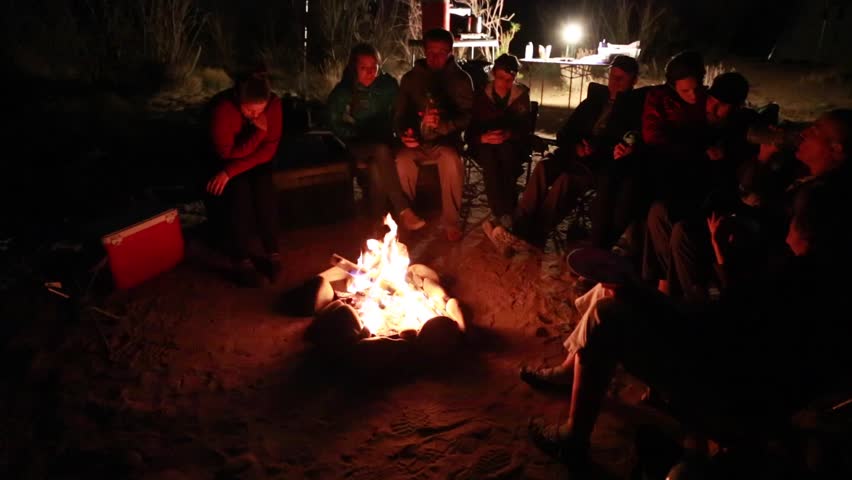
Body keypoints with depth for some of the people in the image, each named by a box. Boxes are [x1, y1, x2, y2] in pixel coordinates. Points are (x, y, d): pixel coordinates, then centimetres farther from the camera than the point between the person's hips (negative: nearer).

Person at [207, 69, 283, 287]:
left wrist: (231, 171, -29)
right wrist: (258, 132, -34)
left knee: (264, 186, -28)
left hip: (256, 160, 2)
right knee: (239, 189, -30)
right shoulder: (221, 108, -30)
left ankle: (272, 253, -17)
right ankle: (242, 260, -21)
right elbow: (227, 154, -27)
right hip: (223, 161, -2)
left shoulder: (274, 103, -21)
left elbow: (268, 150, -20)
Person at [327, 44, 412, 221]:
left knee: (376, 167, -33)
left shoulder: (388, 85, 2)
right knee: (381, 151, -35)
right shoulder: (342, 92, -3)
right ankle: (403, 211, -37)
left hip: (383, 142, 2)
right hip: (356, 145, -2)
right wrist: (361, 135, -8)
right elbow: (336, 126, 4)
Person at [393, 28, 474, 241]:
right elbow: (399, 113, 10)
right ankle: (406, 213, -9)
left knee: (451, 159, -36)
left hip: (446, 139, -1)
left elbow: (467, 115, -8)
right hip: (416, 140, 2)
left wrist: (442, 125, -29)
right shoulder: (410, 78, 9)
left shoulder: (461, 79, 3)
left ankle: (451, 221, -20)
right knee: (402, 159, -33)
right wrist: (403, 133, -13)